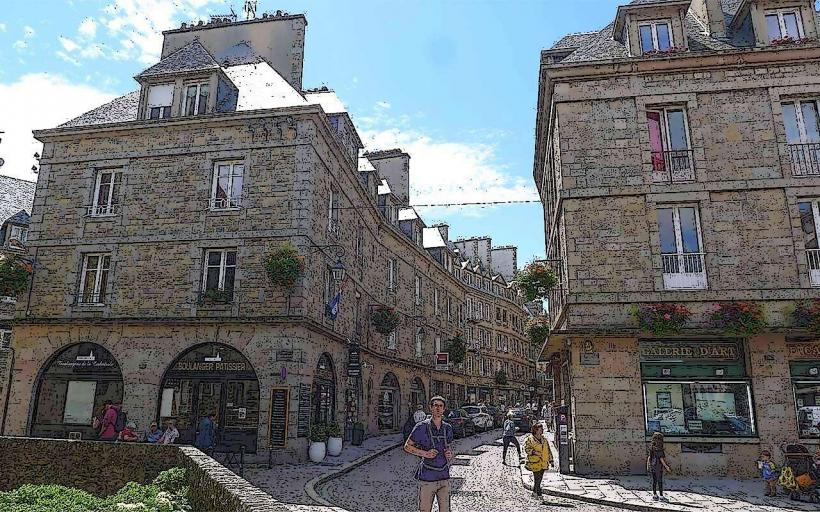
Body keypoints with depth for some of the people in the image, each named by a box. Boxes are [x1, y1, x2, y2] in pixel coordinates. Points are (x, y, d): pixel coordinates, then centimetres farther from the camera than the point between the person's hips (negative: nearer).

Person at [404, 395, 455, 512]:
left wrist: (450, 454, -1)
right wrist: (425, 454, -14)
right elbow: (407, 446, -2)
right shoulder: (421, 427, -8)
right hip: (427, 477, -4)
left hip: (444, 477, 4)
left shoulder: (448, 428, 7)